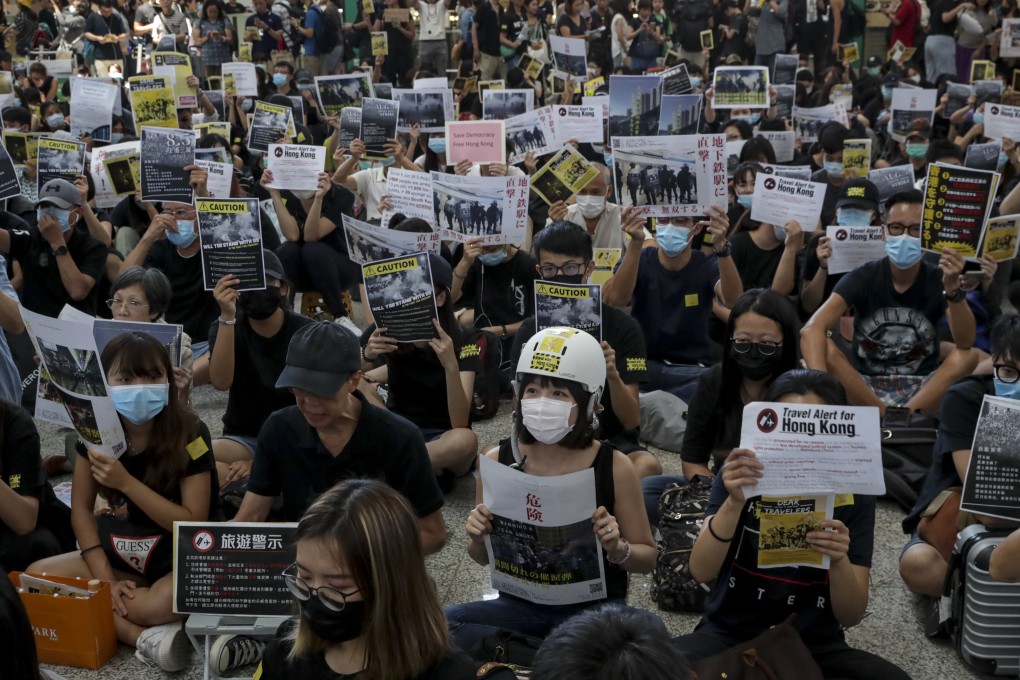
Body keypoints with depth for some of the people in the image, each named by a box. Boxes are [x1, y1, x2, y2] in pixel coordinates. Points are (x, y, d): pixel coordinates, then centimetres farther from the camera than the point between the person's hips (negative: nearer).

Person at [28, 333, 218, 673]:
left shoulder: (190, 434, -19)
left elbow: (194, 525, -20)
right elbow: (82, 508, -1)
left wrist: (125, 482, -28)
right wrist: (105, 578, -13)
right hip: (130, 554, 6)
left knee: (165, 602, -38)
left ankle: (112, 626, -5)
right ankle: (146, 636, -21)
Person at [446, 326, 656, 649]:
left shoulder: (614, 467, -11)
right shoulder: (497, 460, -6)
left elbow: (648, 557, 0)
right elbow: (484, 557, 8)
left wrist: (618, 549, -21)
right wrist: (478, 539, -15)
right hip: (520, 605, 2)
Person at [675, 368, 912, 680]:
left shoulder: (853, 497, -5)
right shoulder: (740, 478, -5)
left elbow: (851, 617, -6)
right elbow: (701, 571, -16)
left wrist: (838, 560, -27)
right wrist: (735, 502, -32)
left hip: (814, 646, 2)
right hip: (732, 635, -2)